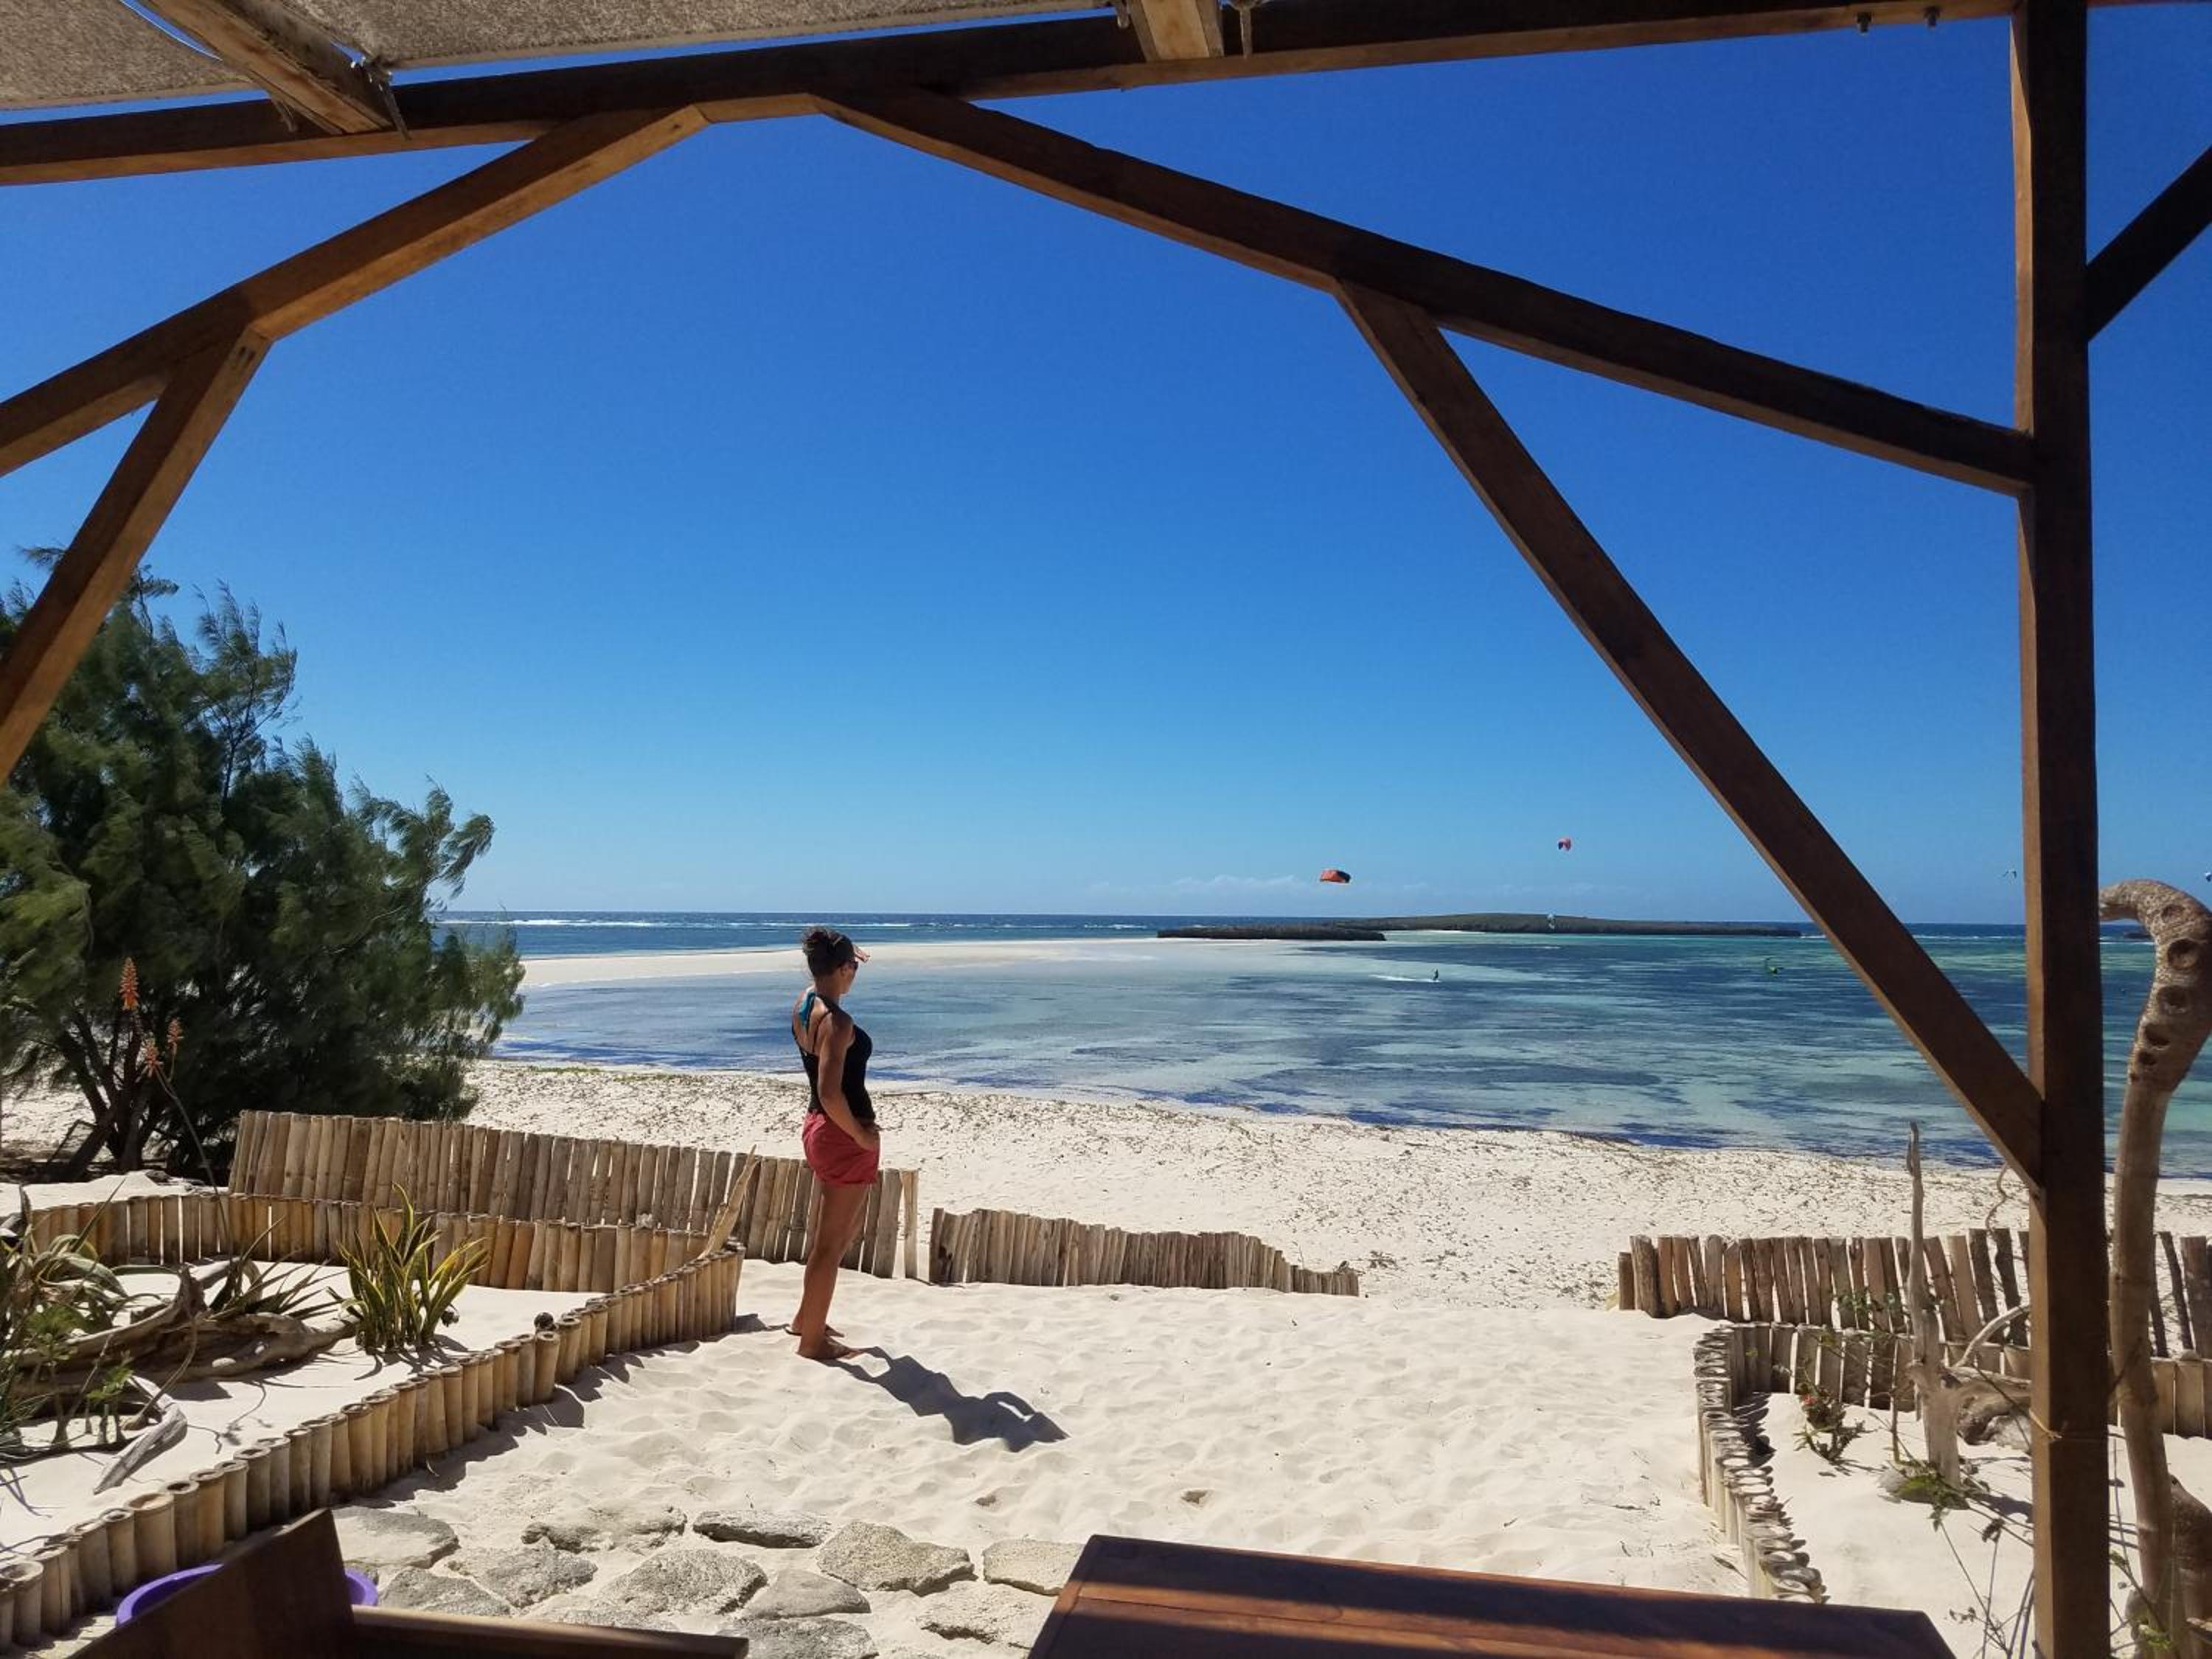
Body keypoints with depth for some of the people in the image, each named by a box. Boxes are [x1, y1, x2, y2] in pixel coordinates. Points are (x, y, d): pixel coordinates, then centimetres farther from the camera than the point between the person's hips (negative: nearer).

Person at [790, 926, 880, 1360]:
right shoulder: (837, 1022, -23)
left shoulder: (802, 1006, 4)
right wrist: (861, 1135, -16)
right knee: (831, 1241, 2)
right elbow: (830, 1092, -29)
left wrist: (843, 956, 25)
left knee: (844, 1226, 25)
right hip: (842, 1134, -10)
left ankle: (806, 1318, 36)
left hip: (819, 1127, 10)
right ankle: (812, 1340, 13)